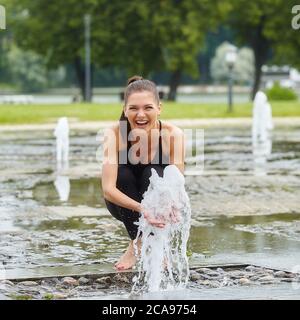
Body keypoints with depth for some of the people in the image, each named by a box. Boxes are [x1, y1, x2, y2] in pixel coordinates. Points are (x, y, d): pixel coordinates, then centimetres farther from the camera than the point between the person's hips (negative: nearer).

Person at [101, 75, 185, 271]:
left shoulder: (173, 134, -23)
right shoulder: (115, 134, -25)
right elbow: (108, 189, -35)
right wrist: (142, 209, -52)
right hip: (126, 207, 1)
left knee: (154, 175, -29)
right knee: (122, 173, -28)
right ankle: (137, 243, -13)